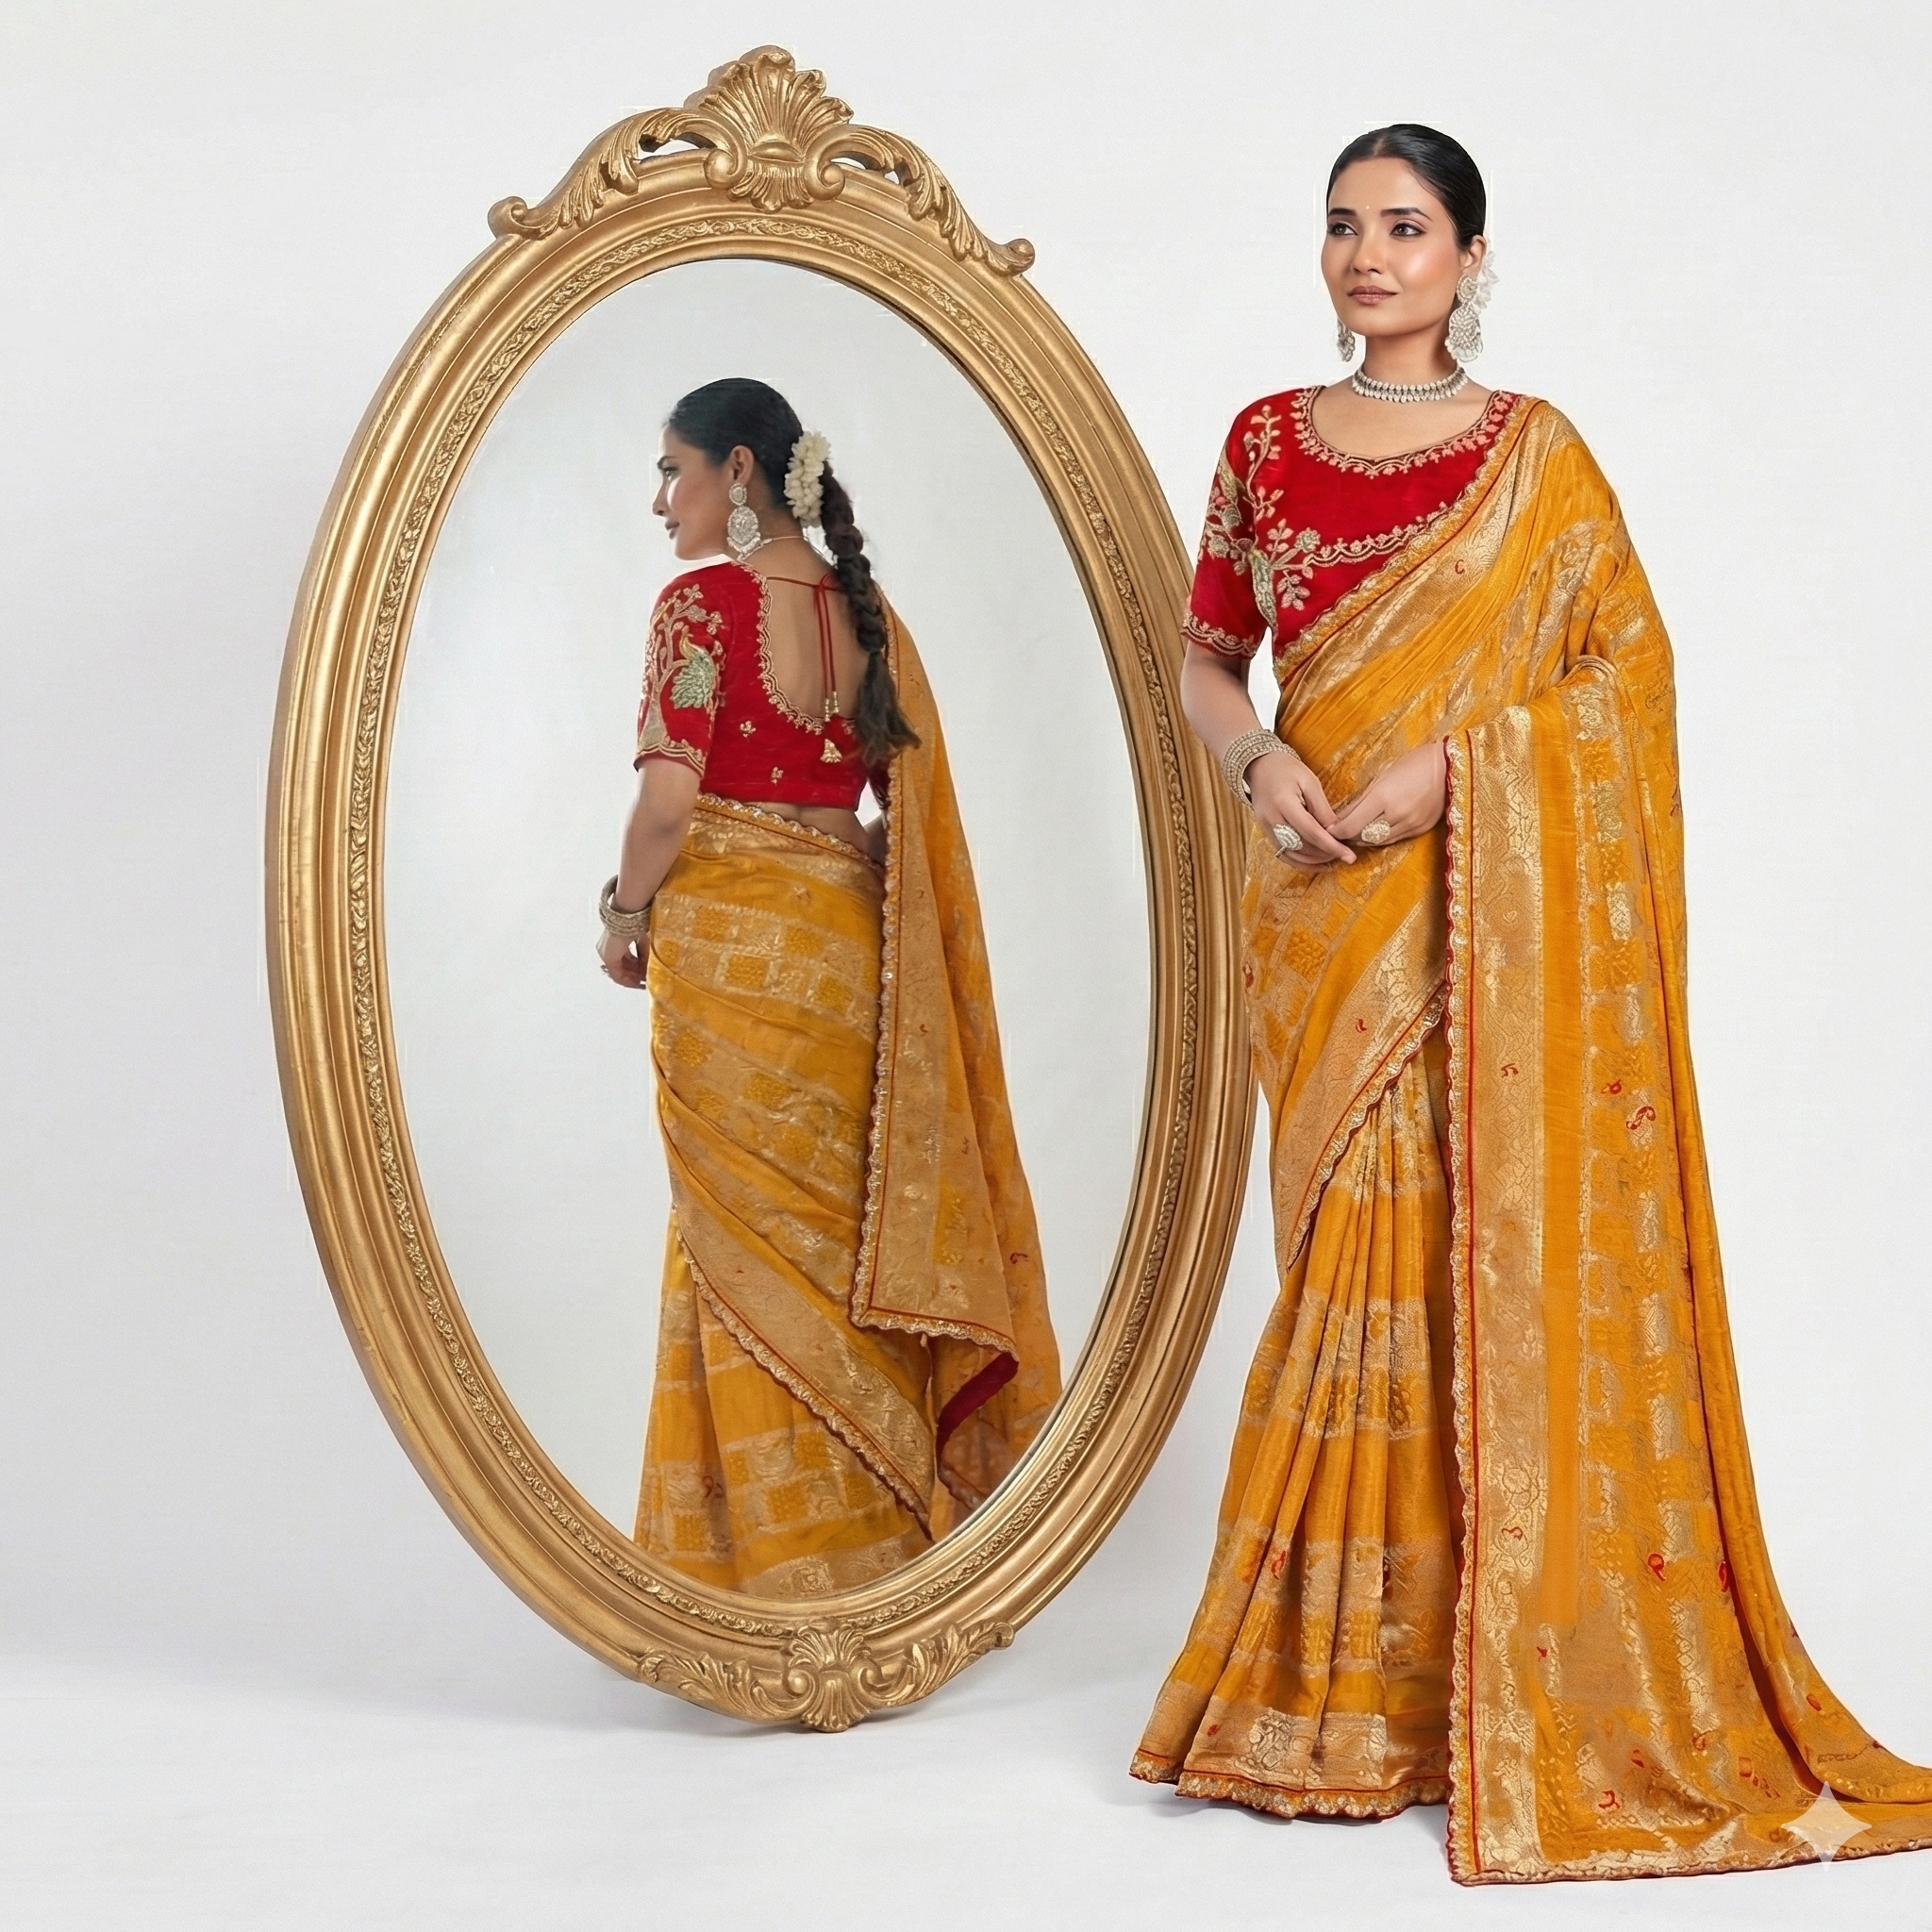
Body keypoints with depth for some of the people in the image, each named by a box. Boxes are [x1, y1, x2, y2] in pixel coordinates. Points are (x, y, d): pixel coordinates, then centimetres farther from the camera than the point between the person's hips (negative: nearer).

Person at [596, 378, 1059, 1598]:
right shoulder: (867, 611, 8)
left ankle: (772, 1546, 8)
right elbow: (914, 798, 9)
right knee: (850, 1233, 13)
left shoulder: (703, 602, -11)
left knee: (751, 1247, 2)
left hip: (729, 947, -6)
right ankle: (886, 1520, 19)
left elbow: (670, 796, -17)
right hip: (848, 940, 6)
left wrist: (626, 915, -2)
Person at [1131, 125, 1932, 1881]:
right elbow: (1206, 658, 15)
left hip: (1484, 907, -3)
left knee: (1488, 1256, -6)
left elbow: (1630, 669, -3)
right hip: (1321, 903, 3)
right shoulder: (1266, 445, 11)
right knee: (1356, 1255, 5)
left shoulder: (1535, 459, 1)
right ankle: (1346, 1693, 12)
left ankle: (1518, 1692, 3)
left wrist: (1454, 761, -15)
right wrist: (1258, 761, -6)